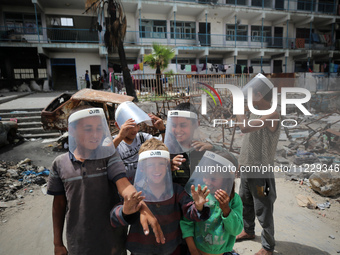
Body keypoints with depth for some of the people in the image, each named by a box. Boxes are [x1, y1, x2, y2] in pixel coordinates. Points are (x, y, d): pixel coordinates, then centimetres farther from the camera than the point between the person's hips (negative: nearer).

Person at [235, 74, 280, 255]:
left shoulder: (272, 115, -22)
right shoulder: (255, 112, 6)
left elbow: (245, 127, -37)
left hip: (260, 171, -9)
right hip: (246, 168, 9)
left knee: (263, 211, 7)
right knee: (245, 203, 25)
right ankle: (248, 231, 48)